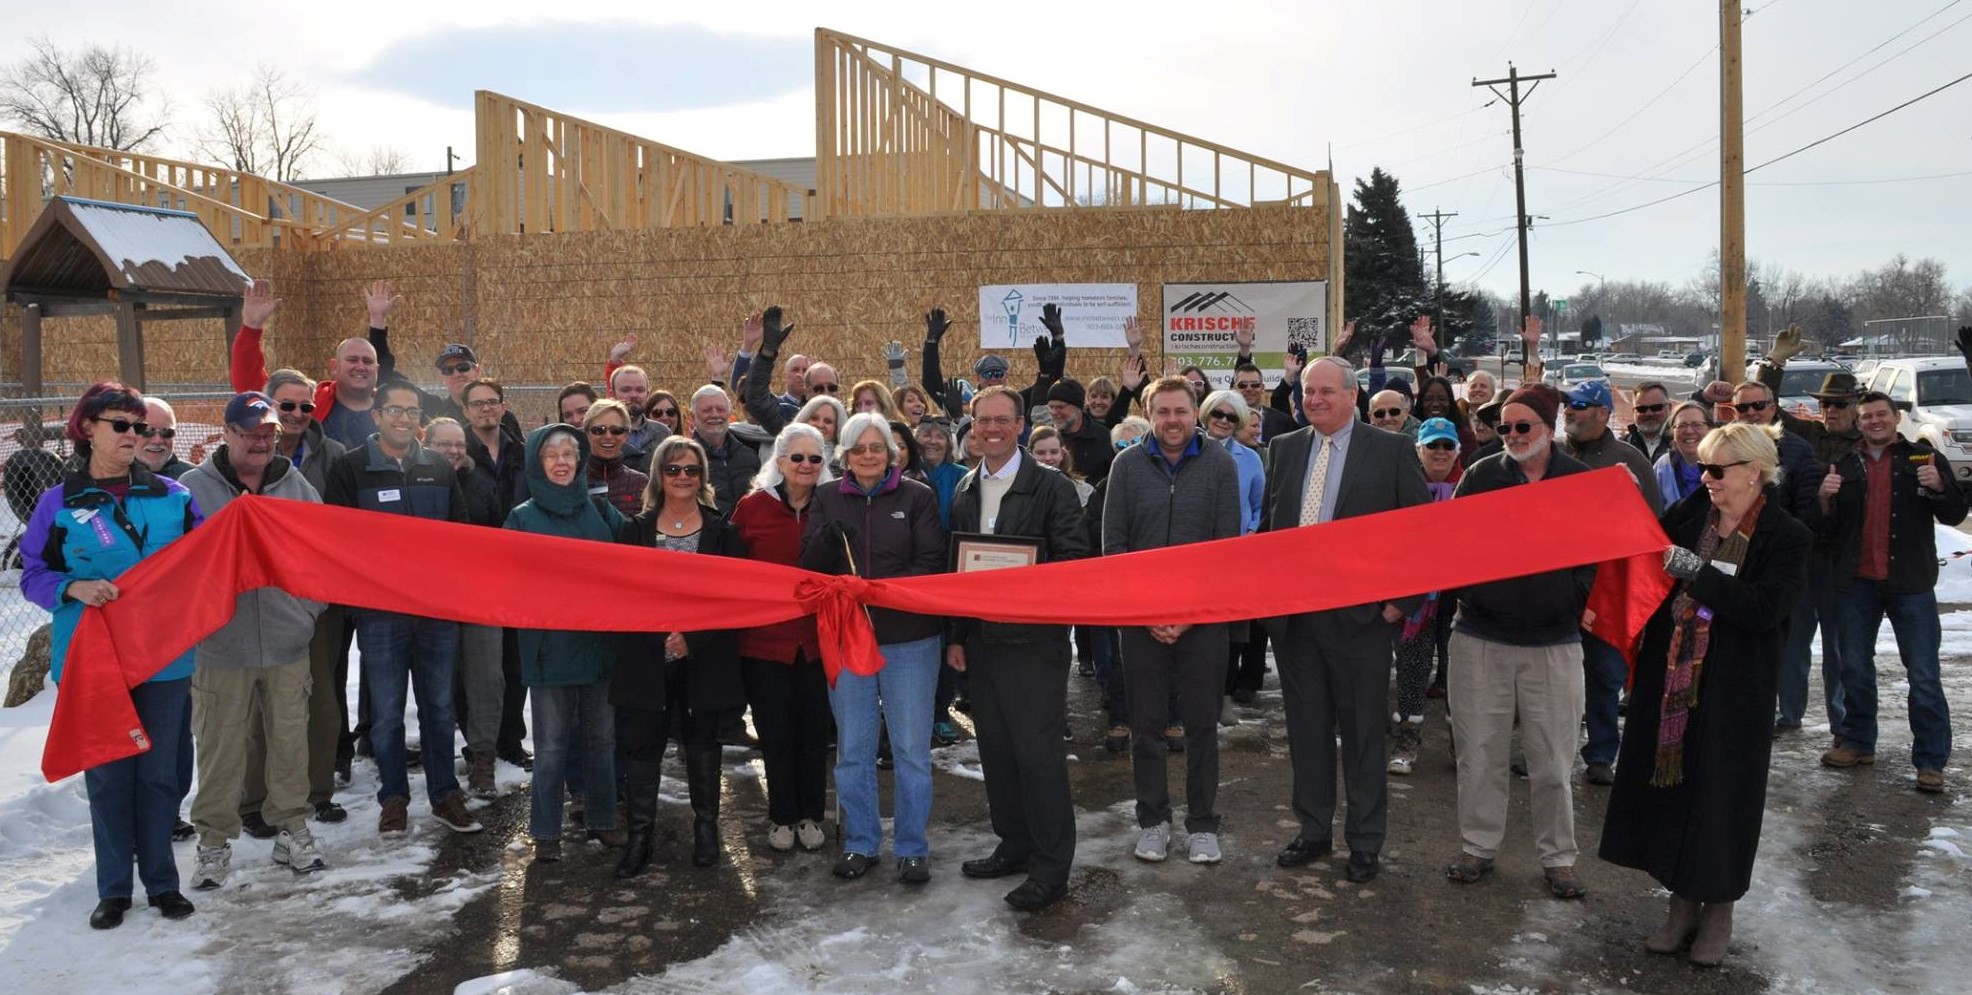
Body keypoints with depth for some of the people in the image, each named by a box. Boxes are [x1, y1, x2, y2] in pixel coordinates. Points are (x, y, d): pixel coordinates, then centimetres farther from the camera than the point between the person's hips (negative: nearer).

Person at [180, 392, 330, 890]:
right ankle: (215, 840, 19)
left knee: (290, 740, 9)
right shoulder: (193, 489, -2)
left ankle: (292, 829, 23)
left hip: (287, 643, 2)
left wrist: (308, 607, 4)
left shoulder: (297, 487, 7)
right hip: (221, 645, -2)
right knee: (220, 746, 4)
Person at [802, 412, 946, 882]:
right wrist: (828, 536, -19)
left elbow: (931, 564, -6)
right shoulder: (827, 498, 7)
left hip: (908, 638, -2)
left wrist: (882, 589, -20)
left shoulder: (917, 497, -1)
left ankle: (912, 847, 17)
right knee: (852, 749, 11)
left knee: (911, 748, 4)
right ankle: (860, 843, 25)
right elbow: (809, 565, 2)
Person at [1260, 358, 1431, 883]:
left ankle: (1365, 841, 21)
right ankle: (1313, 831, 27)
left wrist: (1403, 599, -8)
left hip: (1360, 615, -4)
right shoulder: (1284, 448, 9)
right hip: (1292, 613, 4)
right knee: (1307, 727, 13)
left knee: (1362, 731, 7)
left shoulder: (1391, 449, -4)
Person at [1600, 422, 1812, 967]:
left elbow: (1764, 609, -20)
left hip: (1733, 690, -4)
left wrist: (1695, 570, -24)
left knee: (1721, 796, 6)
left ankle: (1719, 909, 26)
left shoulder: (1786, 537, -8)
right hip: (1669, 676, 4)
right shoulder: (1687, 514, 3)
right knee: (1669, 784, 9)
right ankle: (1682, 902, 25)